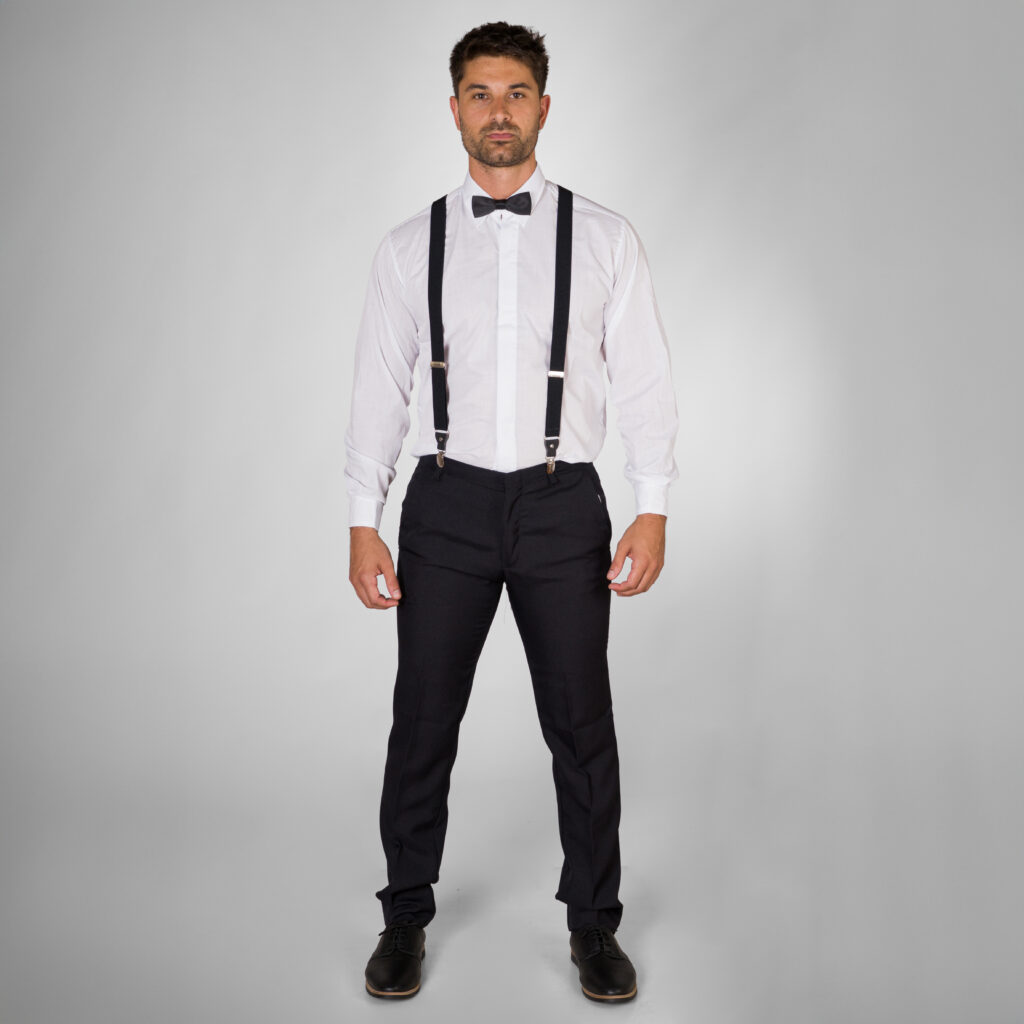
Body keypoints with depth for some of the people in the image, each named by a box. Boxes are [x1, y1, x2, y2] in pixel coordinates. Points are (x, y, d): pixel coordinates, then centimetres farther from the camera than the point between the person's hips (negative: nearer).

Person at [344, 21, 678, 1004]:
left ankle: (593, 922, 27)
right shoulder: (409, 246, 5)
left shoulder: (604, 239, 3)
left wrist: (653, 510, -6)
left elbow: (643, 380, 1)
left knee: (581, 724, 8)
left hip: (562, 502, 0)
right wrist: (363, 524, -1)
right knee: (423, 723, 8)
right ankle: (406, 915, 29)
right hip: (447, 504, 1)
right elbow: (378, 388, 4)